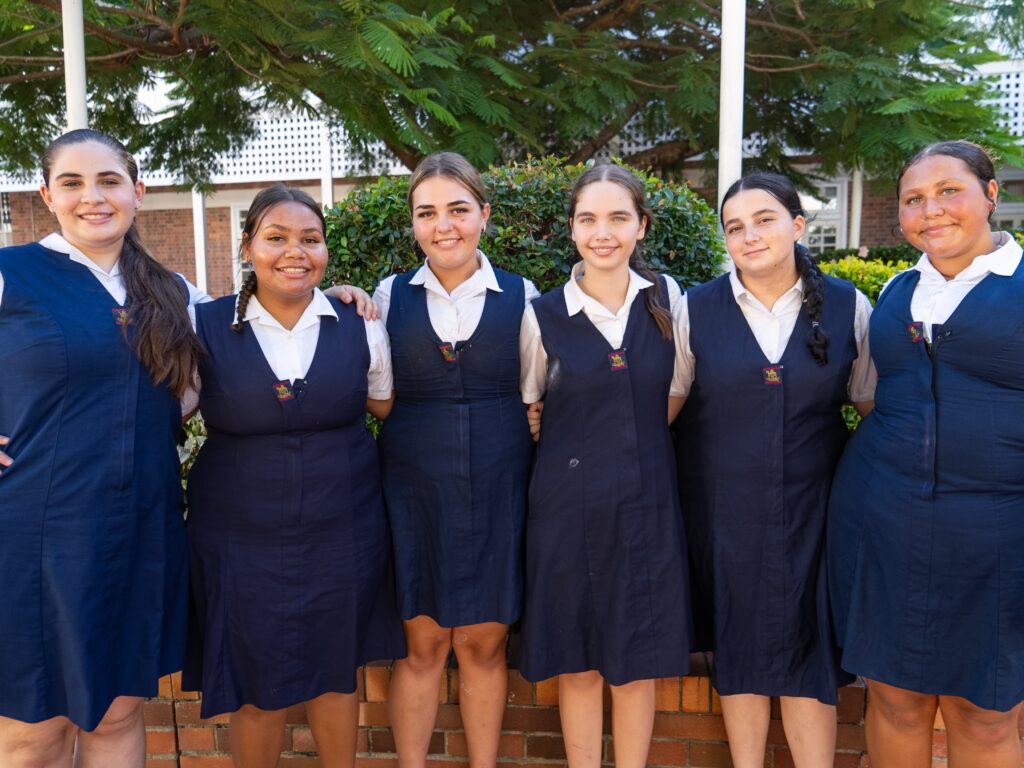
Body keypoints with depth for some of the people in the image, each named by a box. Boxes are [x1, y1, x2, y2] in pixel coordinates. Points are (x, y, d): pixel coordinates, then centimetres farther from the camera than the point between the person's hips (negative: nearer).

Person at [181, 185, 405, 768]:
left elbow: (387, 407, 10)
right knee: (257, 687, 11)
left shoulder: (358, 325, -2)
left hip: (342, 532, 1)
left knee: (337, 669, 17)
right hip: (242, 537, -1)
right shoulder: (204, 327, -5)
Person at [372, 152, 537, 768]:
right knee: (422, 646, 8)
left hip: (499, 491, 0)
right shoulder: (391, 296, 4)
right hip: (414, 490, 0)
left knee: (484, 644, 10)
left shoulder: (521, 296, 3)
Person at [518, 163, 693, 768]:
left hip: (647, 502, 1)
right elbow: (528, 411, 6)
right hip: (569, 505, -1)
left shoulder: (667, 300, 1)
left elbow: (674, 396, 10)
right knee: (578, 662, 10)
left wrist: (635, 447, 7)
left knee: (639, 661, 11)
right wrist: (578, 455, 5)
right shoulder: (544, 315, -4)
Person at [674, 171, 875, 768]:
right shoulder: (696, 309, -2)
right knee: (738, 647, 11)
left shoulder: (847, 306, -1)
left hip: (813, 505, 0)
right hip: (726, 508, 0)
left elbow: (874, 404, 7)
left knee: (808, 651, 6)